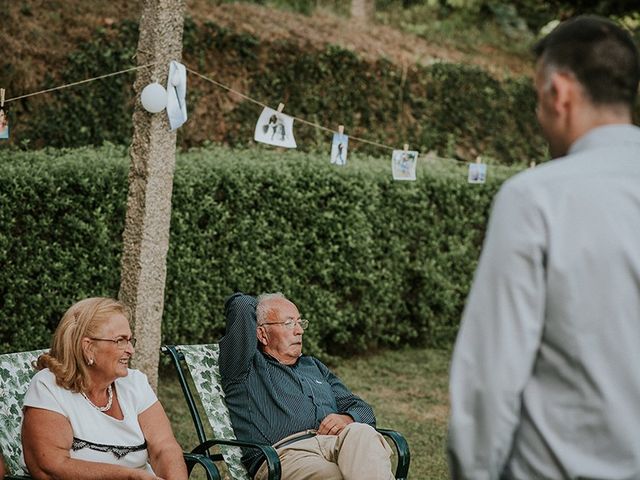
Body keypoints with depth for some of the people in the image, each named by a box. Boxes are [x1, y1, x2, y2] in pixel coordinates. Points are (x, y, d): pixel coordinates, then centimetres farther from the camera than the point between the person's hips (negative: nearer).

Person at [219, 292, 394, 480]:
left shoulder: (314, 366, 36)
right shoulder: (246, 367, 17)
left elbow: (361, 408, 31)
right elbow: (241, 304, 8)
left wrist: (347, 419, 5)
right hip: (284, 452, -5)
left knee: (361, 433, -33)